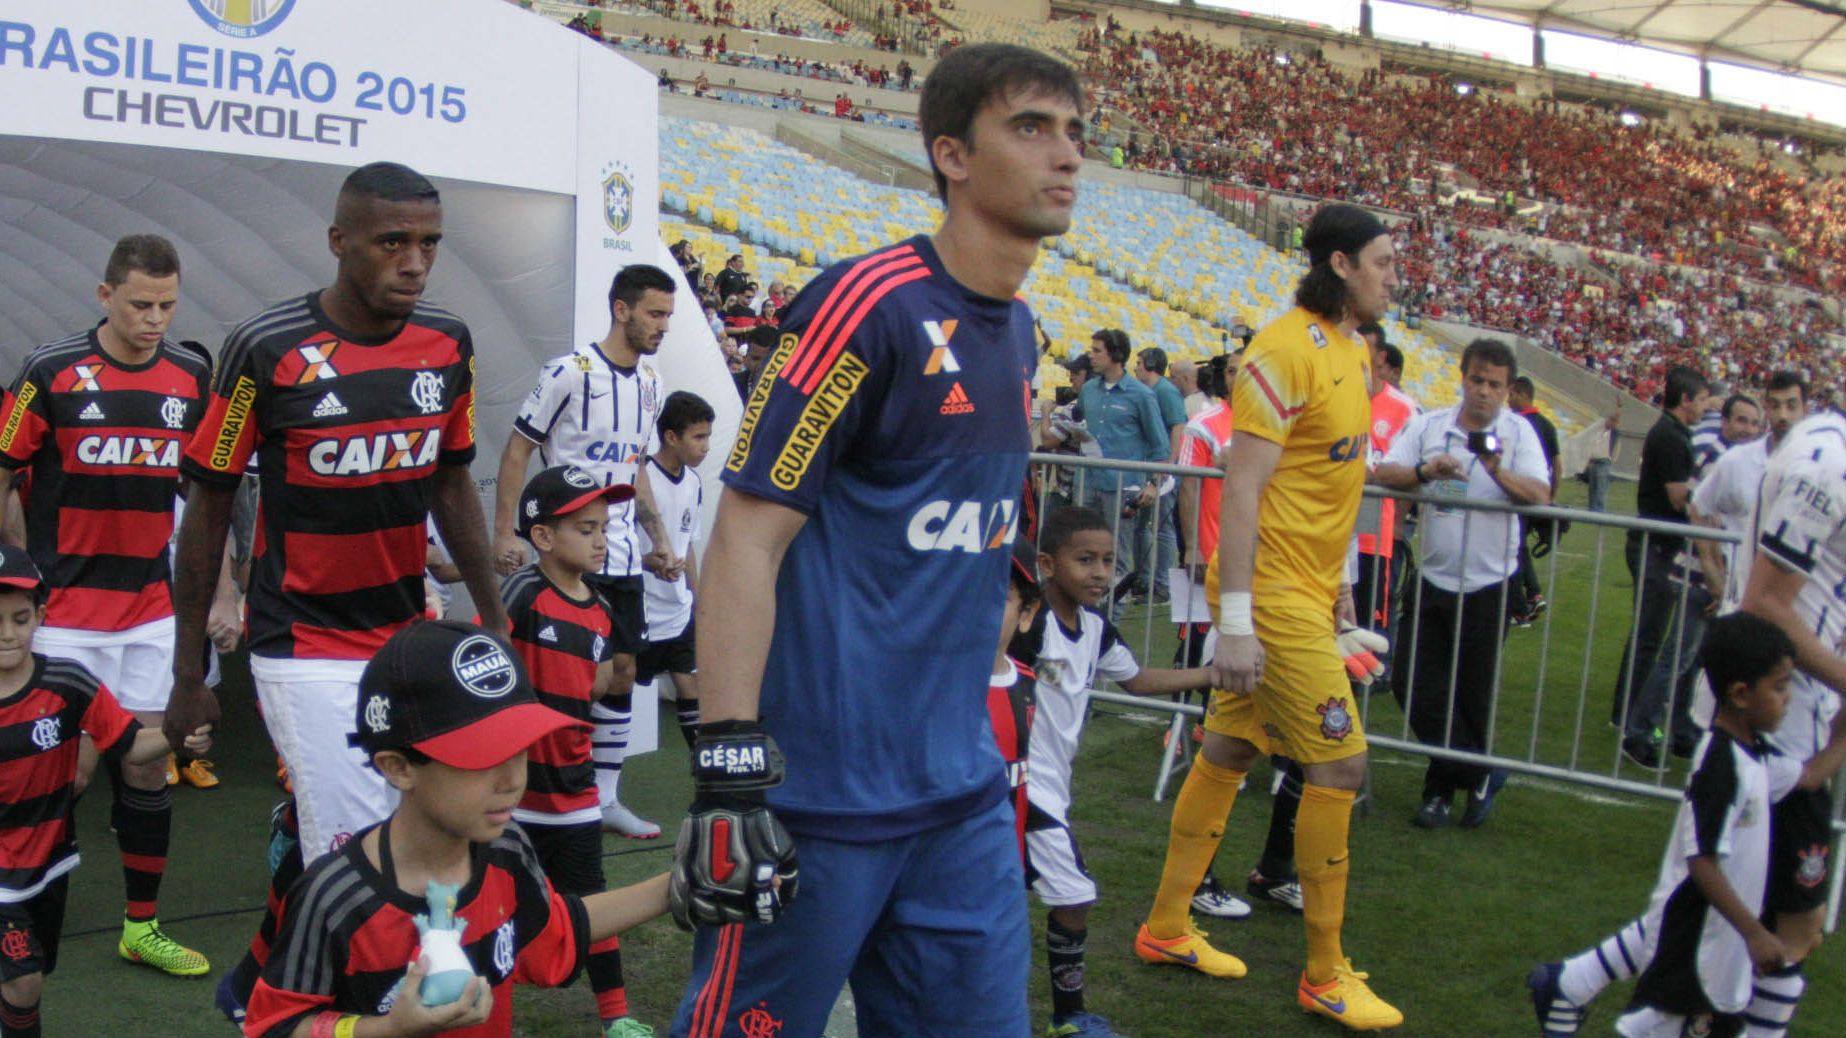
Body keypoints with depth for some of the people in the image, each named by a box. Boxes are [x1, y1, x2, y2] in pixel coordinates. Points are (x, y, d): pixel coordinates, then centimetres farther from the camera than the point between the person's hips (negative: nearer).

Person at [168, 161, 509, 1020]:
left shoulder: (448, 346, 1)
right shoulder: (267, 350, -12)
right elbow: (207, 508, -4)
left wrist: (493, 616, 13)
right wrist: (188, 672, -1)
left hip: (408, 639, 5)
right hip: (305, 649, -5)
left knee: (324, 847, 9)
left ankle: (254, 984, 34)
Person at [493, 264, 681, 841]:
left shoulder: (649, 381, 10)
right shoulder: (570, 373, -11)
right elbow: (516, 452, -7)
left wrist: (657, 538, 17)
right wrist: (503, 533, -13)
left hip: (624, 556, 7)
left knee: (622, 672, 8)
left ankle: (605, 799, 18)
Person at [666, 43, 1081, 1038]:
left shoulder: (1018, 330, 10)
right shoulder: (869, 303, -14)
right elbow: (746, 536, -17)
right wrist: (728, 771, -22)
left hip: (964, 791, 8)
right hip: (820, 797, -7)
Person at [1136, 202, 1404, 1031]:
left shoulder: (1352, 349, 11)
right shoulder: (1286, 351, -18)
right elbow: (1242, 489, -21)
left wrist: (1339, 577, 21)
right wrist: (1236, 619, -23)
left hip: (1307, 588, 9)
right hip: (1272, 591, -9)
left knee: (1229, 751, 15)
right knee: (1340, 762, -4)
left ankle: (1167, 927, 28)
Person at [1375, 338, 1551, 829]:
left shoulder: (1518, 432, -2)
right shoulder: (1429, 425, 3)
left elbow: (1540, 496, -15)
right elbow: (1383, 473, -7)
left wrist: (1499, 472, -33)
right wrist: (1423, 472, -27)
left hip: (1488, 585, -2)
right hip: (1432, 579, 2)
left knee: (1473, 696, 6)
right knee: (1421, 691, 0)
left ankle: (1443, 787, 25)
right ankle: (1481, 774, 17)